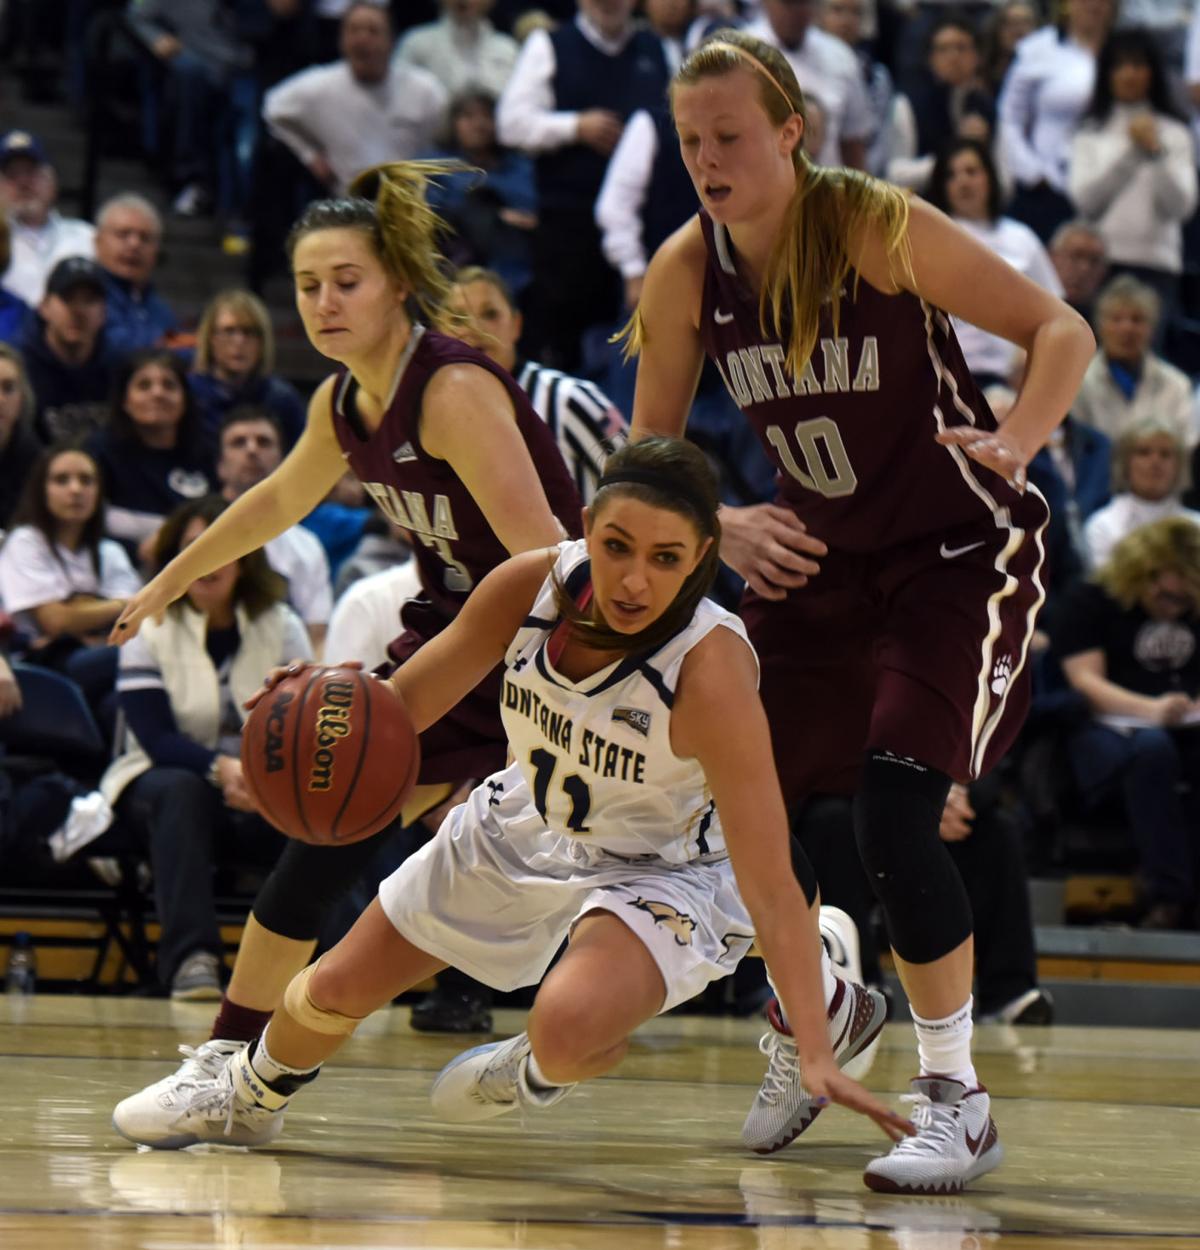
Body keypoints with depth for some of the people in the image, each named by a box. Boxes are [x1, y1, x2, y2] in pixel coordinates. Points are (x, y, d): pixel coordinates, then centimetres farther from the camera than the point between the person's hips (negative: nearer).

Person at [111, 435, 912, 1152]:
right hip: (526, 829, 5)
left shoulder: (712, 670, -37)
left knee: (567, 1028, -34)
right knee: (335, 992, 15)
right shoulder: (532, 586, -25)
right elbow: (404, 705, -7)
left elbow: (772, 885, -38)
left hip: (662, 870, -5)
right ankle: (247, 1102, 51)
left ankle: (539, 1074, 6)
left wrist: (817, 1057, -45)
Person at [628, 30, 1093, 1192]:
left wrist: (1015, 441, -36)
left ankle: (958, 1104, -7)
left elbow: (1062, 328, -18)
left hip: (960, 557, -6)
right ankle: (795, 1045, 33)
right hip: (814, 562, 6)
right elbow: (652, 452, 3)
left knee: (893, 818, -20)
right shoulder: (686, 272, -7)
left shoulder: (877, 227, -20)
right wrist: (726, 525, -16)